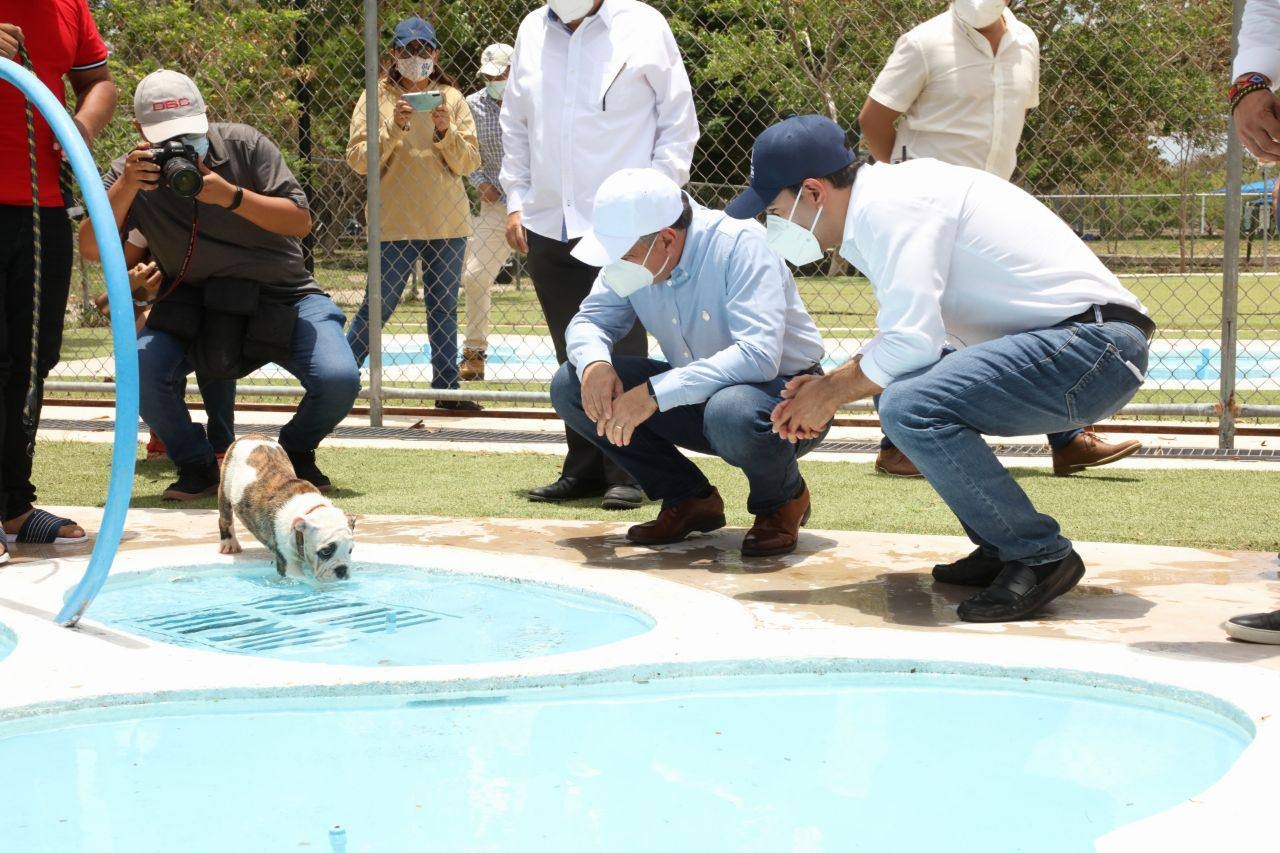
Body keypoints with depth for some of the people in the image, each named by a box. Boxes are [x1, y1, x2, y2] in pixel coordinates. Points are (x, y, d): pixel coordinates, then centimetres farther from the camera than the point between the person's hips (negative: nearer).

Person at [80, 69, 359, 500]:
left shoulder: (245, 145, -10)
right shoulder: (133, 171, -4)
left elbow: (300, 221, -16)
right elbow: (90, 246, -15)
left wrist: (232, 196, -30)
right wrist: (126, 187, -29)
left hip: (281, 295, -1)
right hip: (193, 302, 1)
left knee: (338, 379, -24)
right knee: (142, 371, -28)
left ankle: (296, 452, 11)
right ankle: (196, 467, 0)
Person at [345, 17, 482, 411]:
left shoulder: (452, 99, 7)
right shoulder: (377, 98, 1)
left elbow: (469, 162, 3)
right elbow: (357, 159, -6)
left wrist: (445, 132, -14)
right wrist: (394, 129, -18)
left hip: (447, 222, 3)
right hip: (394, 222, -3)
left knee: (444, 308, 8)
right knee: (378, 305, -2)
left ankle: (447, 387, 14)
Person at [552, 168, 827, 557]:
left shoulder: (739, 244, -25)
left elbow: (758, 355, -35)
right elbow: (588, 320, 2)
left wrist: (656, 393, -40)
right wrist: (594, 363, -23)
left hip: (785, 391, -6)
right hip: (698, 398, 6)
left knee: (730, 413, -42)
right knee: (570, 386, -9)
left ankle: (785, 499, -6)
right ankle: (689, 499, 3)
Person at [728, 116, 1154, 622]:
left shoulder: (888, 206, -14)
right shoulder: (888, 197, 17)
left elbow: (910, 341, -22)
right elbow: (906, 332, 23)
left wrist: (833, 392, -5)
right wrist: (830, 386, 11)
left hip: (1095, 344, -11)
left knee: (909, 406, -25)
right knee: (896, 387, 16)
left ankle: (1040, 557, -11)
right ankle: (1001, 549, 16)